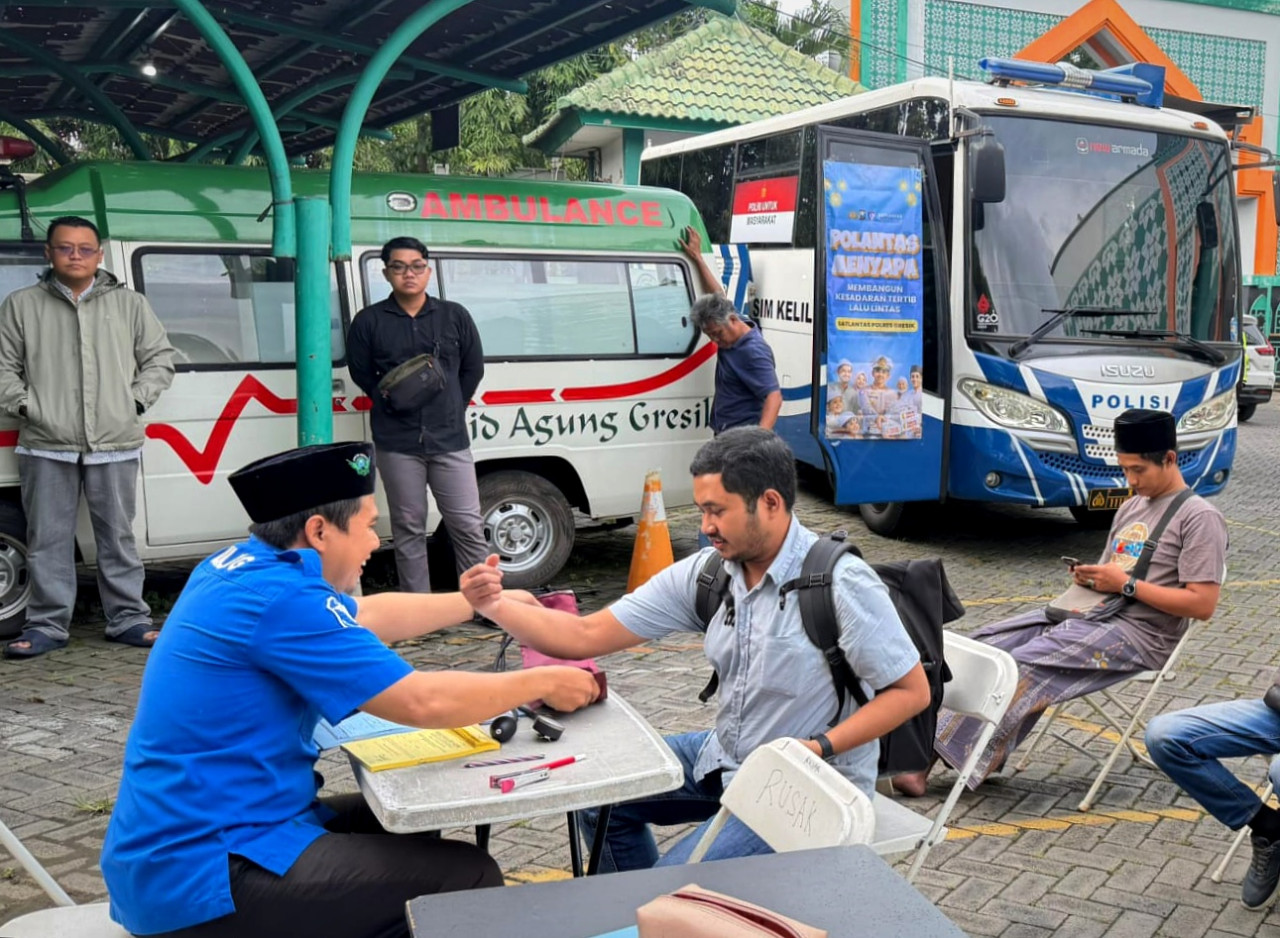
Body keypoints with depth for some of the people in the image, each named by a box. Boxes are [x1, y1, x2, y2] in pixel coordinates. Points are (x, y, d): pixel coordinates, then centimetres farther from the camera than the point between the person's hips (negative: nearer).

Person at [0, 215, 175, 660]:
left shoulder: (129, 304, 9)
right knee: (48, 540, 4)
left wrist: (137, 400, 0)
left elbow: (159, 357, 12)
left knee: (118, 537, 8)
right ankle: (47, 624, 12)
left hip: (115, 446, 0)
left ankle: (128, 619, 16)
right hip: (46, 447, 0)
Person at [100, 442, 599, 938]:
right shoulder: (279, 597, -22)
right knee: (468, 876, -11)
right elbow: (422, 702, -21)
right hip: (200, 872, -10)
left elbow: (366, 617, 23)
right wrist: (542, 683, -7)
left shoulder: (240, 566, 7)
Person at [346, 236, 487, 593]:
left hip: (450, 439, 1)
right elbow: (361, 372, 10)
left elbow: (473, 368, 13)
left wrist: (450, 409, 9)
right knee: (408, 529, 5)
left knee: (468, 526, 1)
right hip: (397, 443, -1)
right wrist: (389, 399, -2)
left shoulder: (455, 316, 7)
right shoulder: (369, 321, 3)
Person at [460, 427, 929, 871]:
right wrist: (496, 605, -18)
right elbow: (586, 636, -5)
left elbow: (912, 691, -15)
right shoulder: (706, 572, -4)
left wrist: (818, 748, -25)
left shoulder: (841, 584, -21)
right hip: (726, 756, 7)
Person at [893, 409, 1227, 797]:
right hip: (1093, 615, 9)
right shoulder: (1131, 507, 19)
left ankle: (939, 751, -23)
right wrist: (1089, 578, 0)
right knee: (986, 643, -10)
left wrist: (1127, 585, -16)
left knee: (1024, 667, -26)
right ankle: (927, 737, -17)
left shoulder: (1200, 518, -7)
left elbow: (1202, 604, -14)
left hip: (1138, 634, -9)